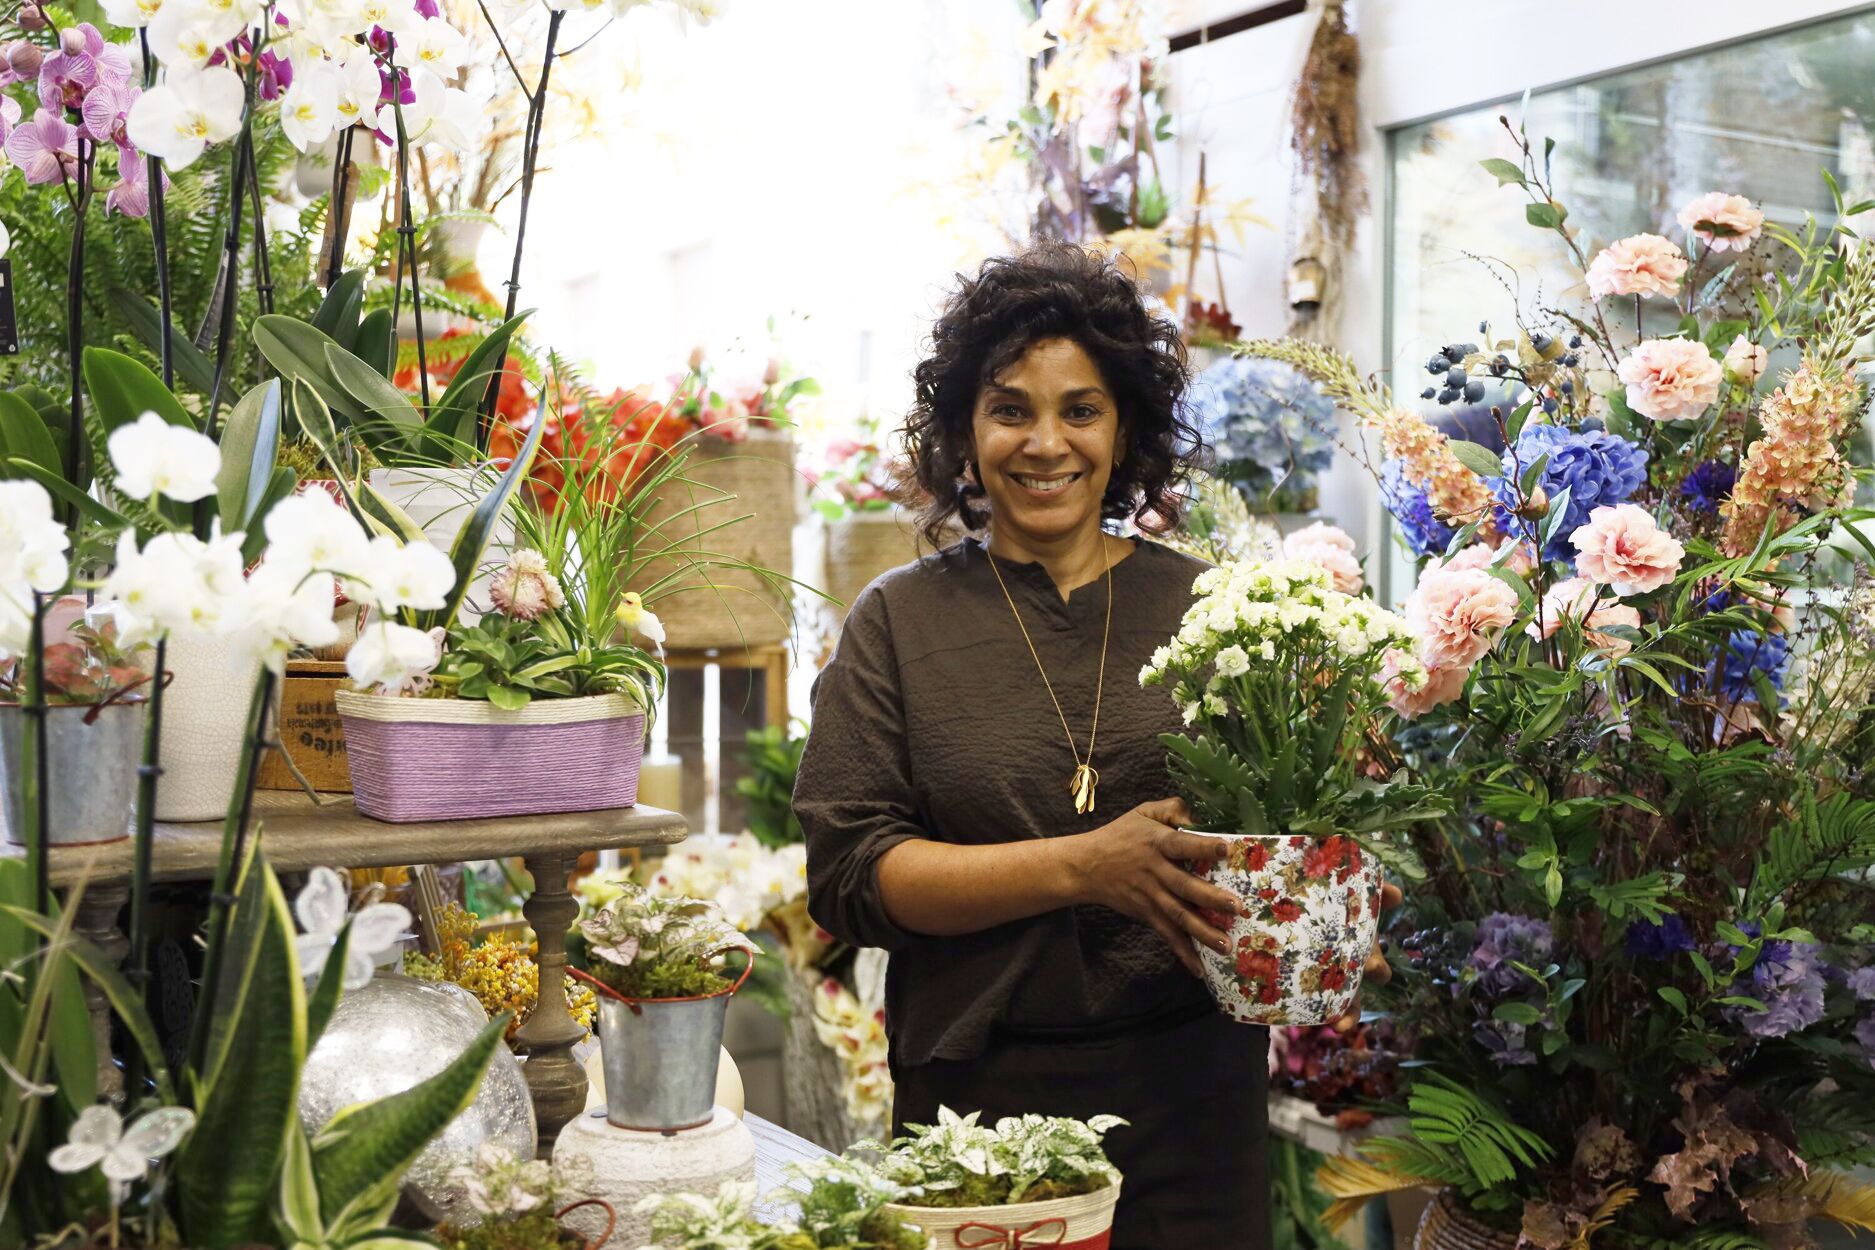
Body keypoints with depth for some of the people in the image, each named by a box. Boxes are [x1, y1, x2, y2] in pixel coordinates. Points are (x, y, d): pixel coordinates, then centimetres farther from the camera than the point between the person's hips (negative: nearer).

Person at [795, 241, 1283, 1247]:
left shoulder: (1202, 607, 5)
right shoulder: (900, 624, 0)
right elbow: (849, 875, -7)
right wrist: (1082, 867, -18)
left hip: (1192, 1085, 2)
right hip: (978, 1092, -1)